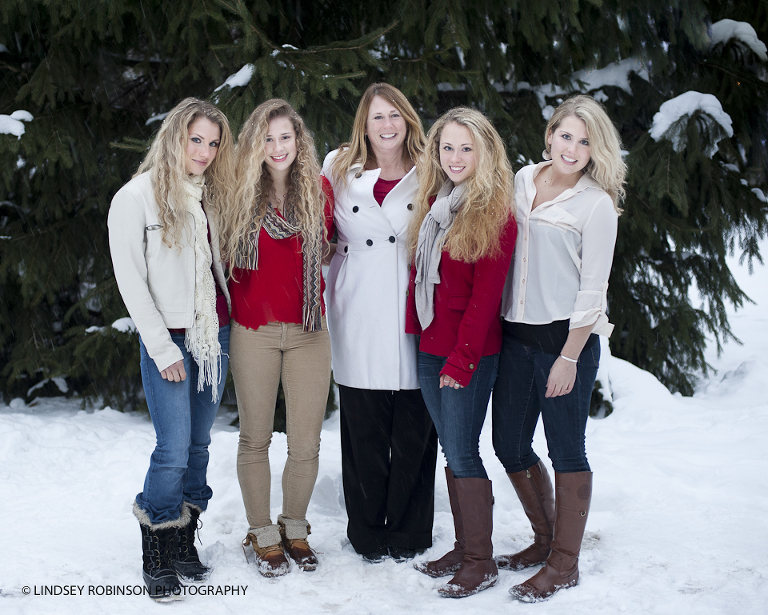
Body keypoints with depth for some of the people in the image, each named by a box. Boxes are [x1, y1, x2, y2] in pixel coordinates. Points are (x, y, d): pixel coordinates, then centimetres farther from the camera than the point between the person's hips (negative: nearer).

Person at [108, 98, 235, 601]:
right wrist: (163, 348, -10)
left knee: (199, 445, 9)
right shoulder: (137, 196, -6)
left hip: (214, 334, 6)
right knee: (174, 449, -9)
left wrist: (227, 325, 3)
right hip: (168, 339, -5)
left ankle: (185, 545, 20)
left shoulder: (213, 196, 10)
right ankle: (158, 561, 5)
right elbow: (130, 279, -8)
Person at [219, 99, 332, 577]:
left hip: (308, 331, 1)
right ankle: (263, 534, 23)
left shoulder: (318, 191, 3)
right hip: (254, 331, -1)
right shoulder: (240, 194, -2)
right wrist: (224, 312, 1)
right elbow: (223, 258, 5)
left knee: (306, 442, 4)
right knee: (256, 438, 7)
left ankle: (295, 528, 25)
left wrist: (316, 304, 9)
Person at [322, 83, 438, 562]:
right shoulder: (339, 168, 13)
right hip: (359, 320, 1)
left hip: (415, 318, -1)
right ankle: (368, 534, 18)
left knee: (414, 432, 3)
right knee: (363, 431, 4)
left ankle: (409, 534, 18)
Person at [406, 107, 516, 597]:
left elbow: (485, 295, -13)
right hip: (430, 347, 7)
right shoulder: (433, 203, 12)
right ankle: (464, 548, 23)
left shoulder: (495, 215, -10)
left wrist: (462, 357, -16)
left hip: (471, 353, -7)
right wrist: (415, 329, 6)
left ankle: (482, 562, 7)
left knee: (462, 452, -4)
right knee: (452, 450, 12)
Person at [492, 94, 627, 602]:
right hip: (515, 335, 6)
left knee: (566, 452, 4)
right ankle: (545, 540, 32)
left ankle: (564, 563, 17)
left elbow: (593, 289, -10)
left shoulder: (597, 204, -8)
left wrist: (570, 356, -13)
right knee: (510, 446, 12)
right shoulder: (523, 180, 9)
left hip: (567, 337, -6)